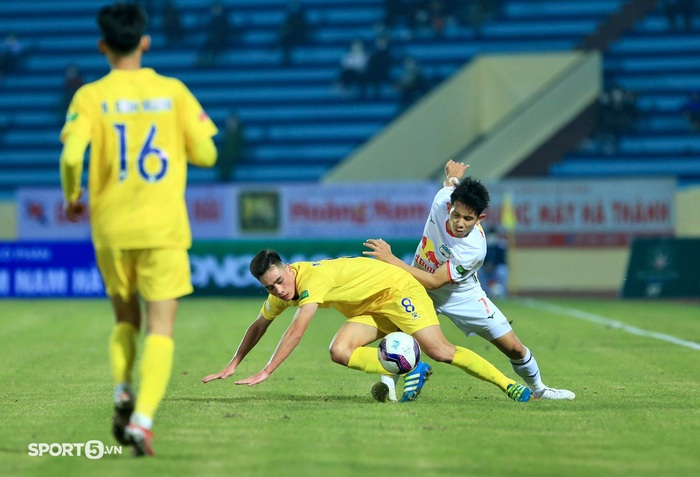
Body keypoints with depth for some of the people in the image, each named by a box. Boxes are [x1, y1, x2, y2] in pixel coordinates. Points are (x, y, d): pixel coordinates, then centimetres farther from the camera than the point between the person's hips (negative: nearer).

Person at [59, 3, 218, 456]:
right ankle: (143, 418, -19)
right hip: (164, 227, -1)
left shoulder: (91, 97, -3)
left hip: (111, 228, 1)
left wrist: (72, 197, 3)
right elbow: (205, 153, 1)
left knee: (125, 320, 21)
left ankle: (122, 390, -2)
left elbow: (72, 155, -15)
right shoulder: (173, 91, 0)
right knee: (161, 329, -2)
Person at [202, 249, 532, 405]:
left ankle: (508, 385, -11)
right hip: (371, 311, 8)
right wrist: (232, 366, 13)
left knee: (440, 351, -21)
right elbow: (259, 326, 15)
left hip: (397, 290, -8)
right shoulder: (280, 290, -3)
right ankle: (410, 371, -9)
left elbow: (296, 332, -35)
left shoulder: (313, 278, -30)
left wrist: (265, 373, -34)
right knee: (339, 351, -18)